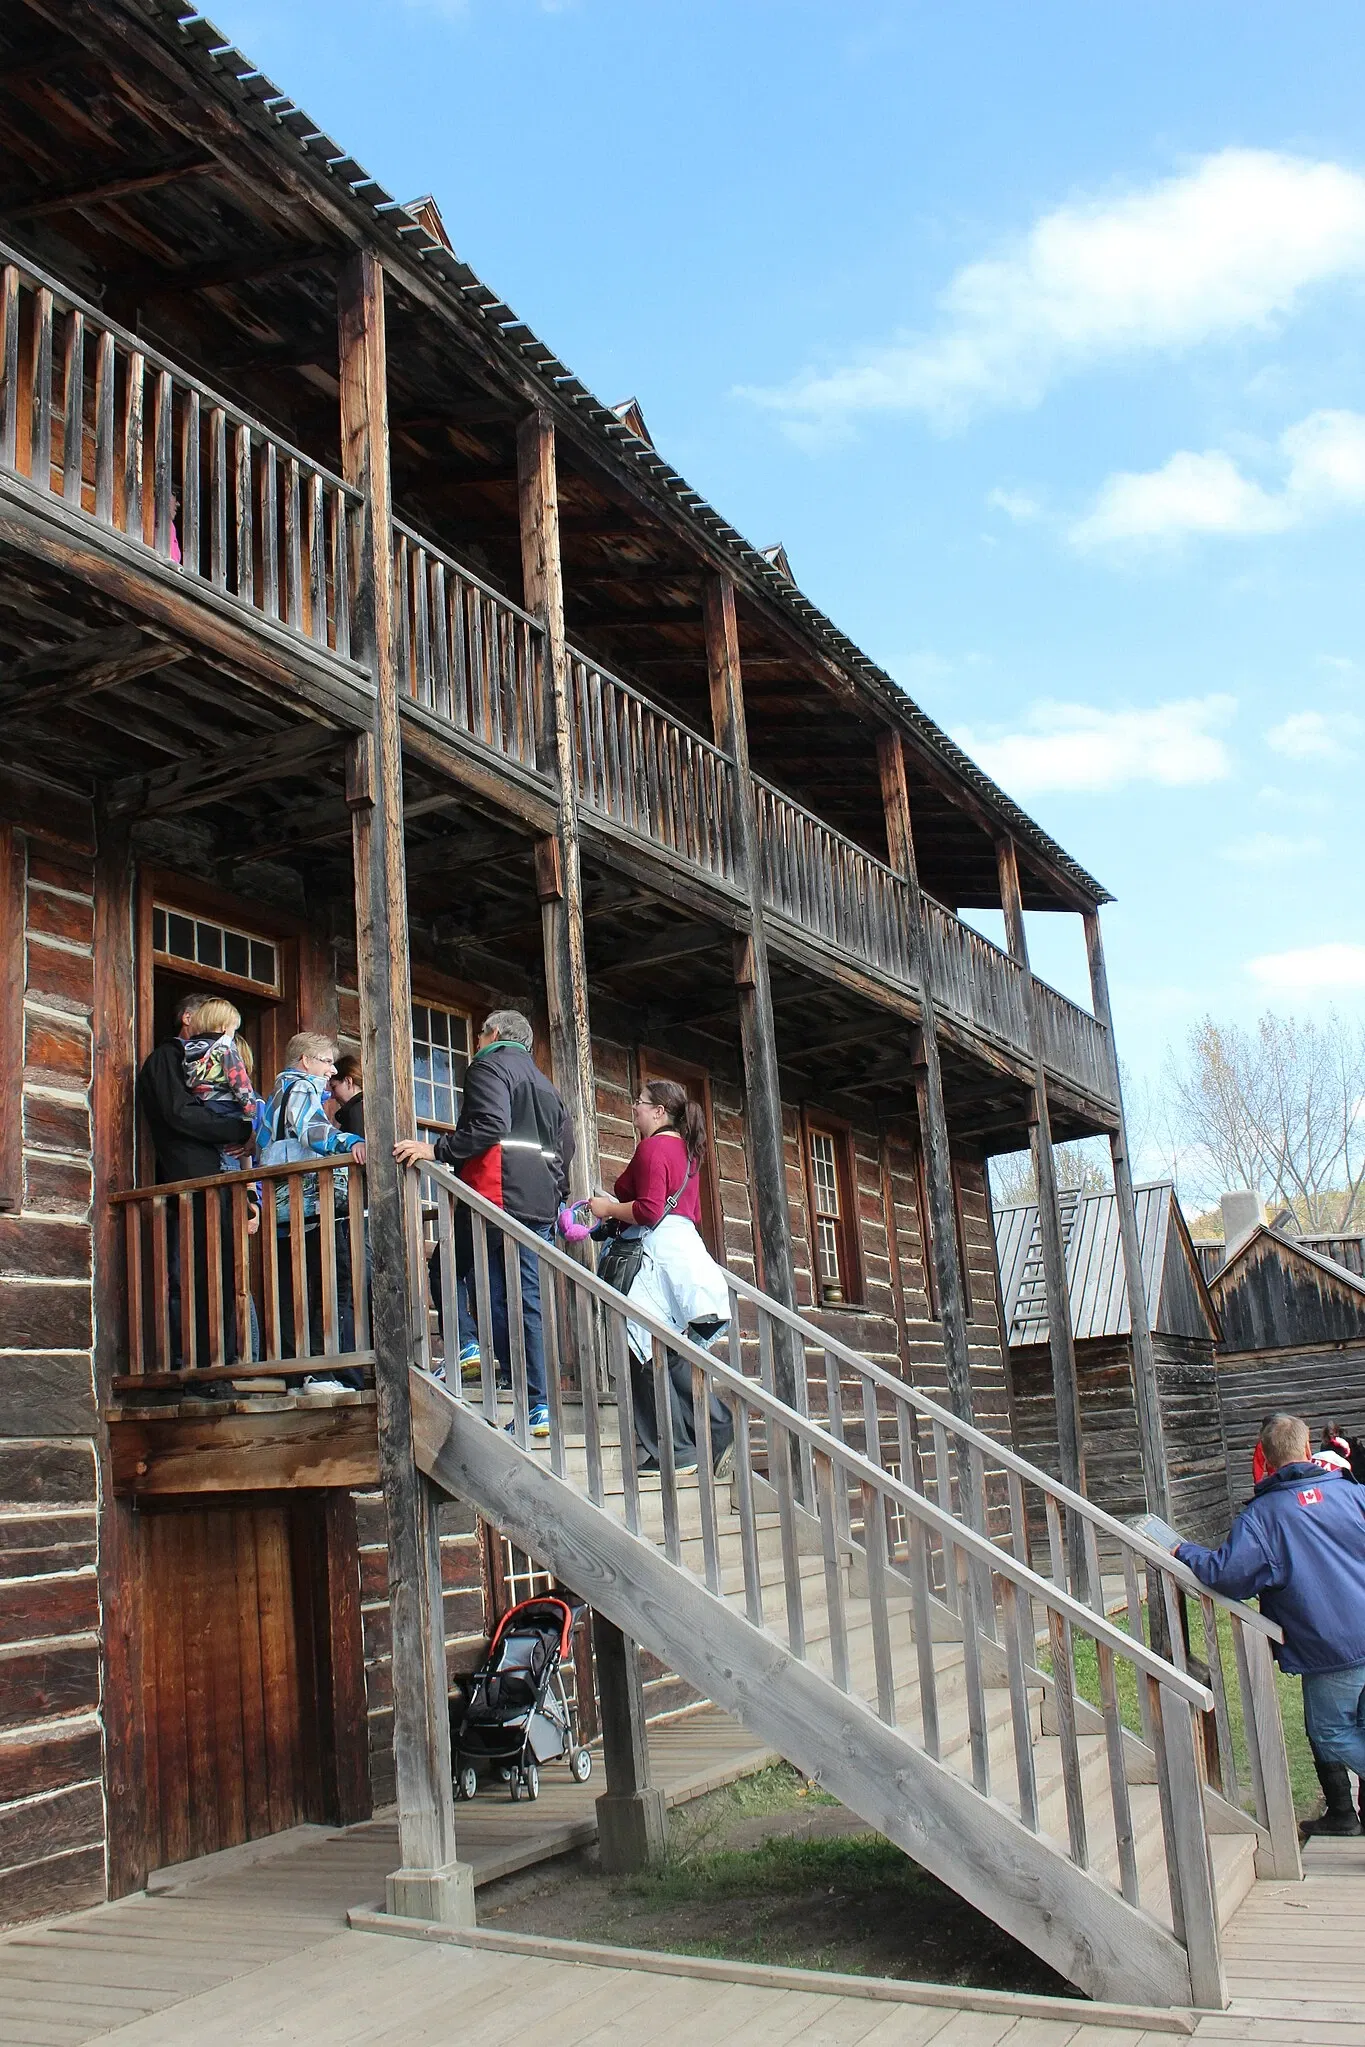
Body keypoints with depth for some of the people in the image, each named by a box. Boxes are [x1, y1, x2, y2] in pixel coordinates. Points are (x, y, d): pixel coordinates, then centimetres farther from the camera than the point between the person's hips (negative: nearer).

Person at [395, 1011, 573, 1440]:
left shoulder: (488, 1066, 1)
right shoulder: (546, 1085, 27)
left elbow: (491, 1126, -16)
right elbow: (566, 1146, 25)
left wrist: (437, 1150, -18)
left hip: (494, 1193, -7)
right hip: (539, 1204, 7)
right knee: (527, 1300, 4)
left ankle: (467, 1344, -8)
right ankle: (537, 1406, 0)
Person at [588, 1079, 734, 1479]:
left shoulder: (652, 1148, -9)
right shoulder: (685, 1150, 20)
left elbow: (649, 1211, -18)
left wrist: (609, 1209, -2)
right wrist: (619, 1211, 27)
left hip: (658, 1253, -10)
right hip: (685, 1247, 10)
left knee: (647, 1354, -4)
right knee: (674, 1355, 12)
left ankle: (676, 1450, -3)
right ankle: (719, 1435, 5)